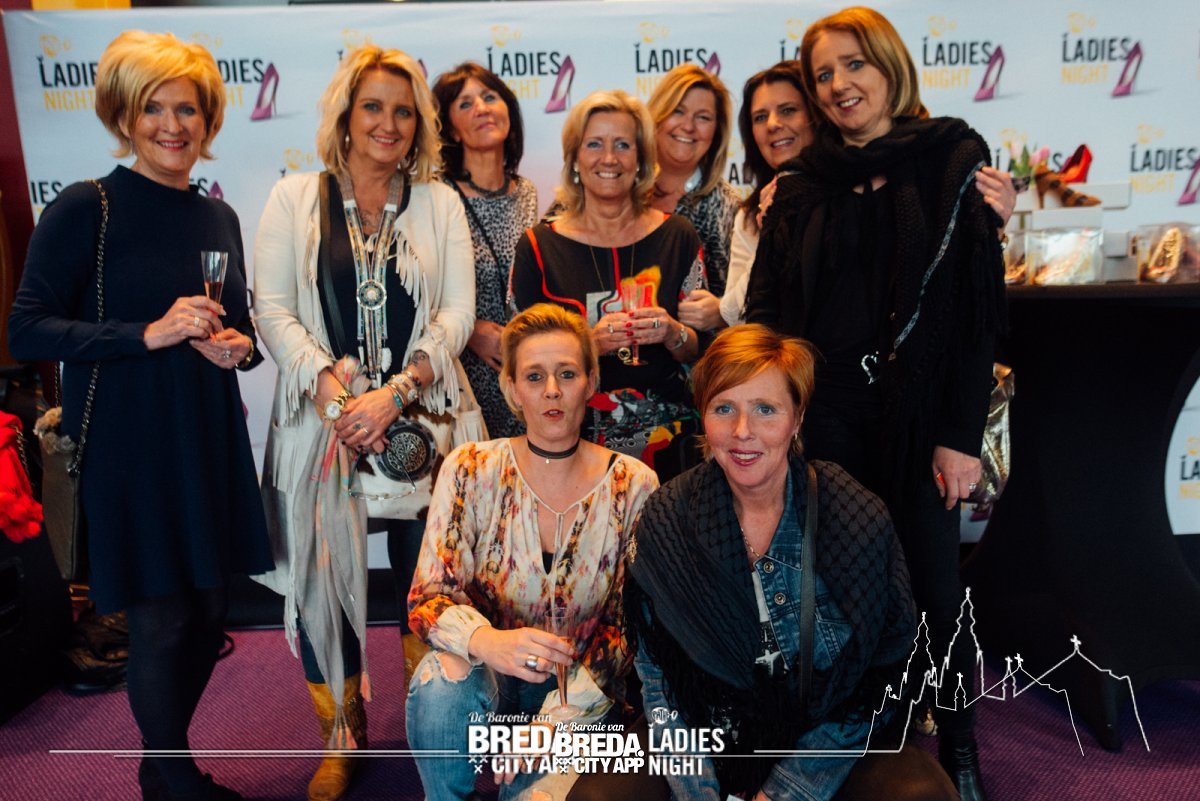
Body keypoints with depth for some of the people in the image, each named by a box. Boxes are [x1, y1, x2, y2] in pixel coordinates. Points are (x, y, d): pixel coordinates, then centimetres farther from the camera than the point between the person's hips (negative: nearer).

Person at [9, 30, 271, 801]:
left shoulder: (219, 215, 9)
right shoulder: (85, 208, -8)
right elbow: (29, 330, -11)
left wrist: (240, 346, -4)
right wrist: (149, 335, -20)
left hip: (212, 438, 6)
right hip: (130, 443, -5)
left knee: (209, 615, 13)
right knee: (162, 620, 5)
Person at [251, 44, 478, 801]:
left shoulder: (439, 203, 8)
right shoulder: (295, 198, 7)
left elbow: (457, 312, -1)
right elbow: (273, 307, 0)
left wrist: (394, 391, -13)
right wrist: (330, 388, -14)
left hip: (422, 418, 0)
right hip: (322, 419, 1)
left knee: (428, 579, 4)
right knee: (323, 574, 6)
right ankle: (343, 732, 28)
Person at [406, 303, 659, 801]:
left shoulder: (634, 488, -7)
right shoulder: (471, 471, -8)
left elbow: (629, 627, -5)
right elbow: (427, 599, -10)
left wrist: (561, 711, -15)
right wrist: (487, 641, -32)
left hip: (581, 696, 0)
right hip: (489, 677, 0)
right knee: (443, 679, -31)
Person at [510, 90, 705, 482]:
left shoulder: (677, 237, 3)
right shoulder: (540, 246, -1)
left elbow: (703, 350, 7)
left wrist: (673, 334, -14)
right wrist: (590, 343, -18)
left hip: (664, 440, 2)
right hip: (572, 442, -1)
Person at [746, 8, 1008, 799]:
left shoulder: (952, 161, 2)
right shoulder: (801, 189, 9)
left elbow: (979, 306, -3)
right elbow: (768, 311, 6)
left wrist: (961, 433, -8)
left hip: (917, 411, -2)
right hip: (825, 414, 2)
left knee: (934, 582, 6)